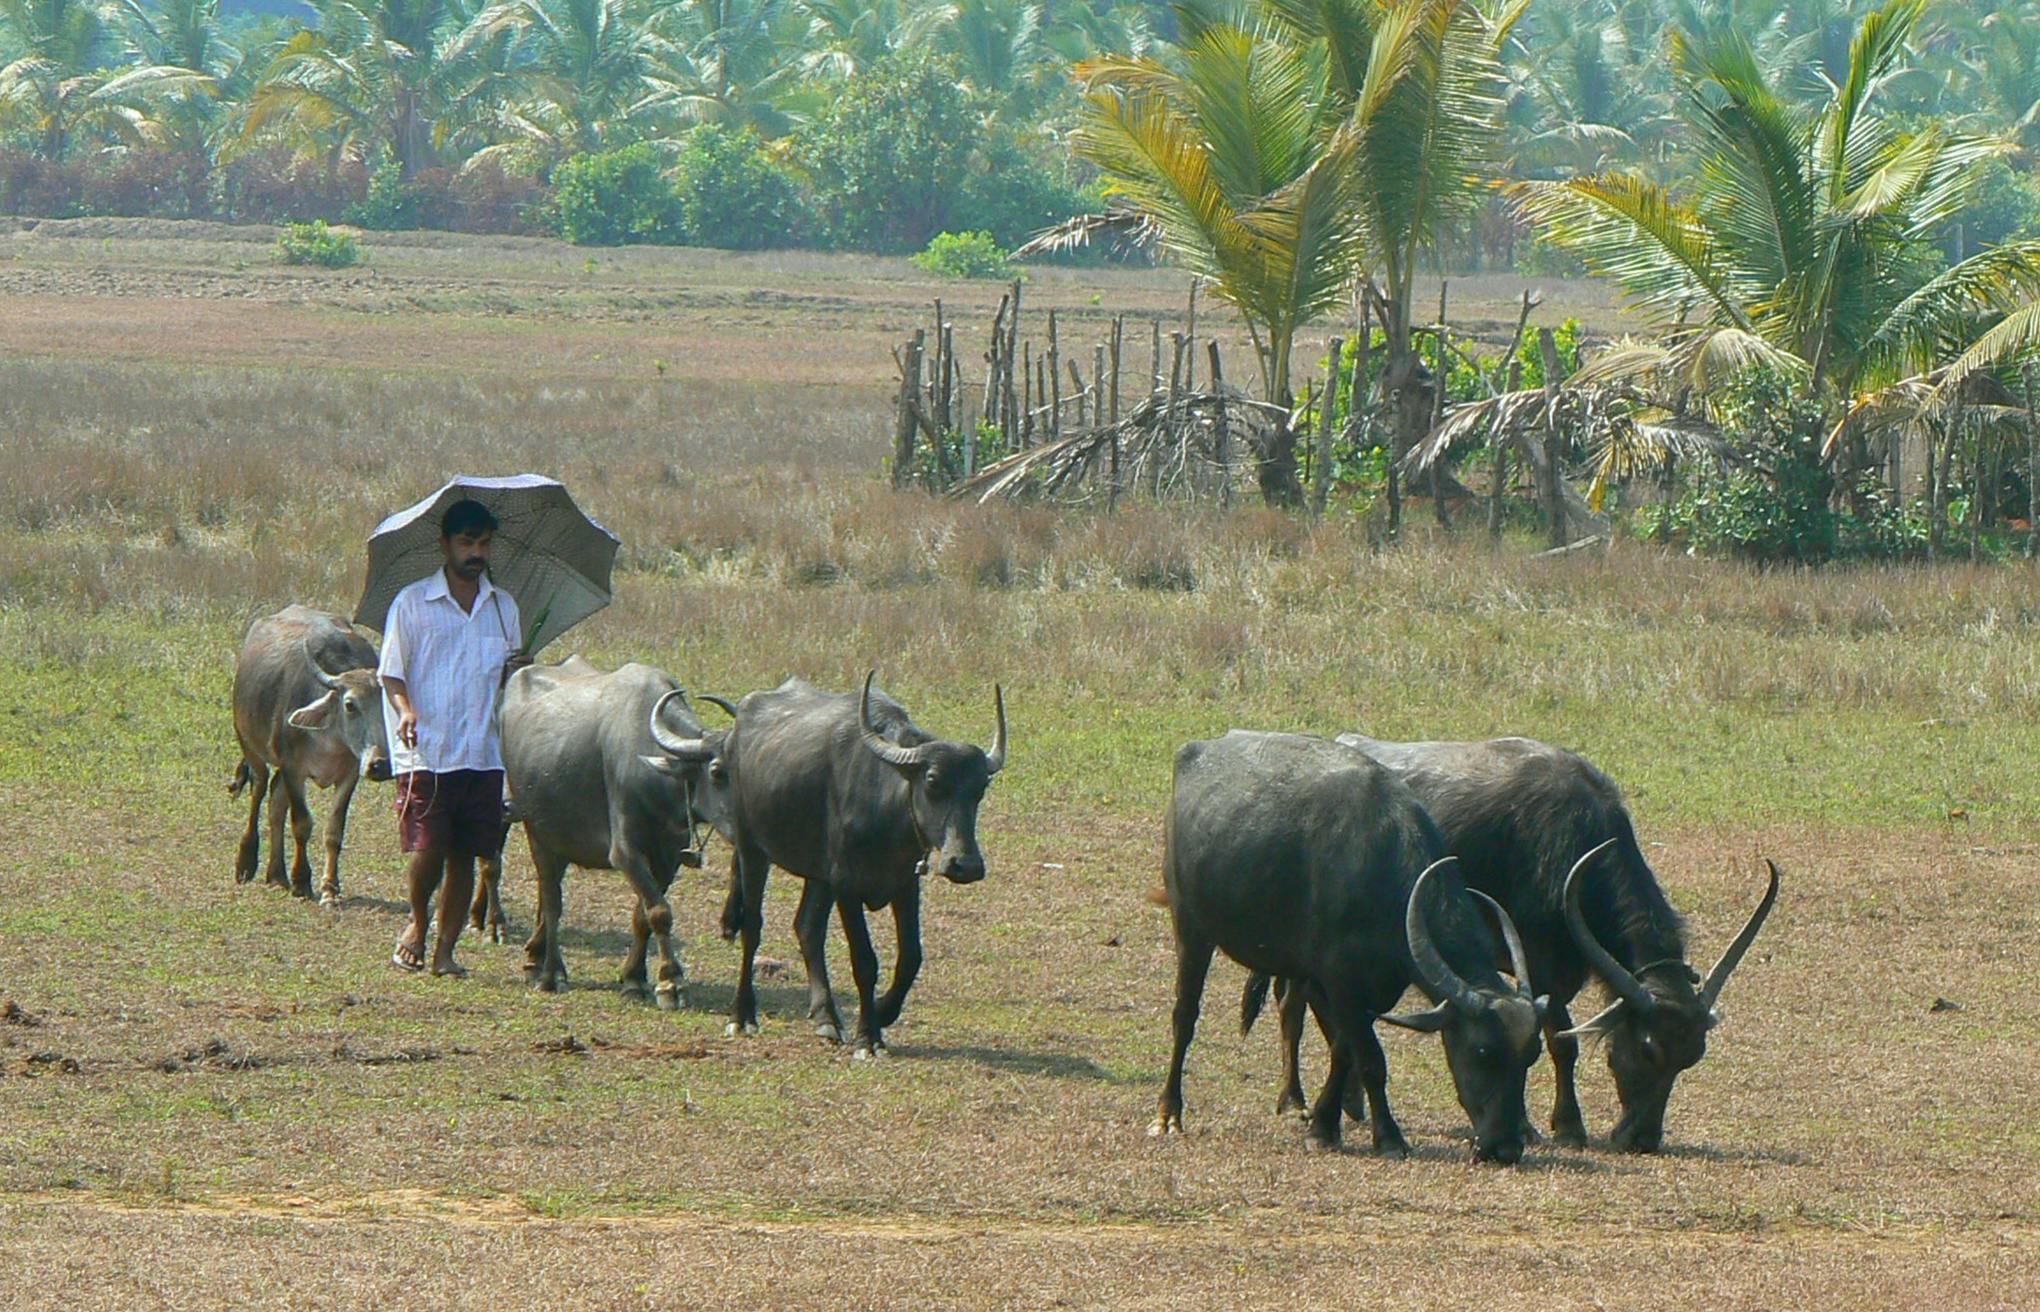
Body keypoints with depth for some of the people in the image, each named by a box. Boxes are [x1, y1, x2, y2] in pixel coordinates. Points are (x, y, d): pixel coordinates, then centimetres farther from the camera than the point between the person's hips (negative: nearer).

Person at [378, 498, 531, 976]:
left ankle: (445, 950, 10)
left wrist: (518, 669, -3)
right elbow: (391, 673, 1)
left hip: (483, 753, 4)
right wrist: (405, 709, -19)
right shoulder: (413, 603, 3)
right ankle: (417, 924, 15)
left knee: (465, 856, 1)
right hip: (426, 752, -4)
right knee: (427, 848, -12)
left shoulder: (503, 607, 15)